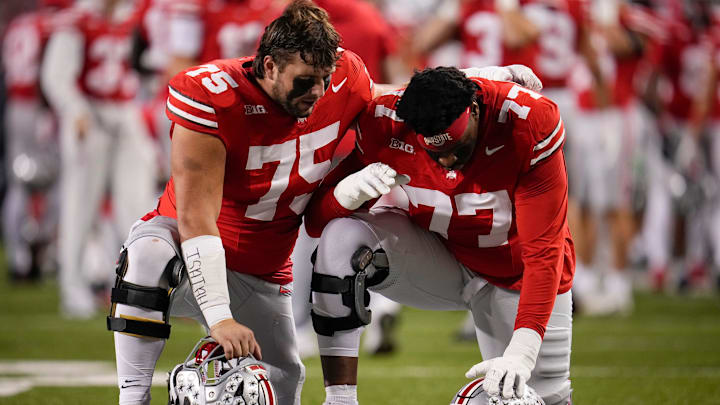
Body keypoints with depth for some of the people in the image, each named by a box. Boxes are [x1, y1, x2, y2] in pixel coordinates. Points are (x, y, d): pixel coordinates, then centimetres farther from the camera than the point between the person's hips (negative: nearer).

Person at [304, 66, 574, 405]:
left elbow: (543, 250, -30)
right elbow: (316, 221, -15)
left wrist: (523, 350, -41)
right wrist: (349, 190, -40)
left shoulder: (530, 127, -30)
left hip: (517, 274, -1)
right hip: (440, 262, 1)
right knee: (342, 236, -25)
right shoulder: (386, 125, -23)